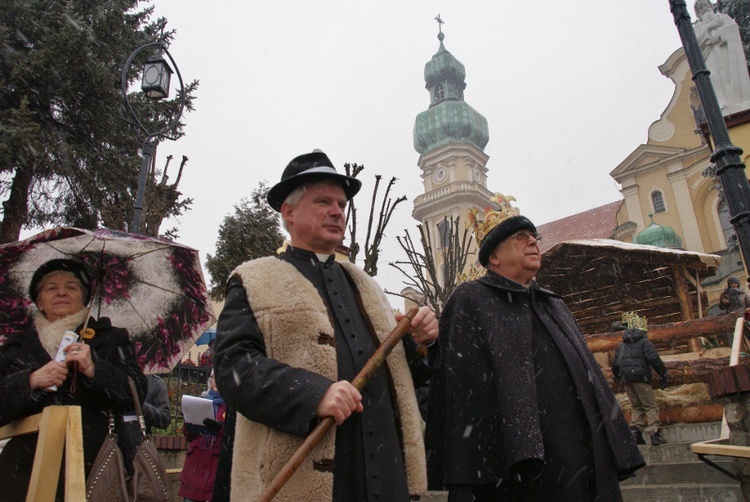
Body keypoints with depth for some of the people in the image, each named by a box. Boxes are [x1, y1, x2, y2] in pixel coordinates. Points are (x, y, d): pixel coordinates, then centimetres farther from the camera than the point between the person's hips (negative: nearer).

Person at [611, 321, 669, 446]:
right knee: (651, 406, -2)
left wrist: (616, 376, 40)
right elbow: (653, 358, -9)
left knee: (636, 407, 12)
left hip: (626, 379, 5)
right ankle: (655, 434, -11)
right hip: (640, 376, -5)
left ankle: (635, 429, -4)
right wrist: (664, 375, -7)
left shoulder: (621, 345, 21)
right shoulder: (643, 341, 5)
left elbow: (615, 363, 23)